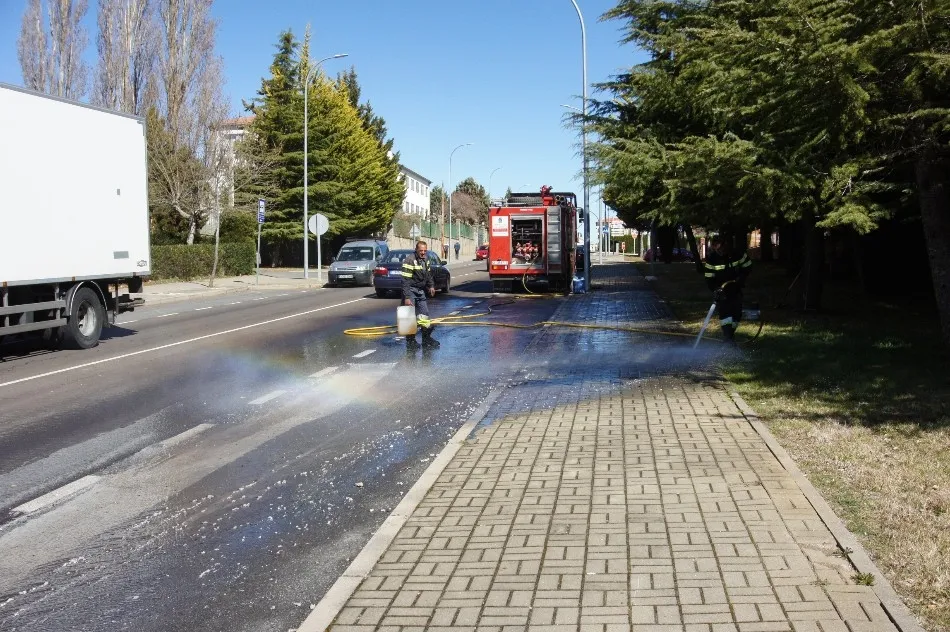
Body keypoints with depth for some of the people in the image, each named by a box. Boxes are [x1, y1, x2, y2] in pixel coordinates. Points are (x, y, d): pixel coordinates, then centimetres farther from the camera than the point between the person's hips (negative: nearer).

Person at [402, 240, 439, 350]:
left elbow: (428, 273, 24)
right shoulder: (410, 261, -19)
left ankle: (426, 339, 19)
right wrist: (406, 297, -25)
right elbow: (406, 280, -21)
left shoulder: (426, 259, 7)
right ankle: (410, 342, 2)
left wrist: (431, 285, 13)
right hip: (411, 291, -8)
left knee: (425, 315, 10)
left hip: (421, 291, 8)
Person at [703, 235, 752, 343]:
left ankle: (730, 333, 21)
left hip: (735, 287, 2)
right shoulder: (711, 258, -14)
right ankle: (728, 337, -20)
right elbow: (709, 278, -11)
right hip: (720, 288, -2)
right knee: (723, 310, -18)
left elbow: (747, 266, 2)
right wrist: (715, 290, -24)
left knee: (737, 312, 3)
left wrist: (741, 279, -11)